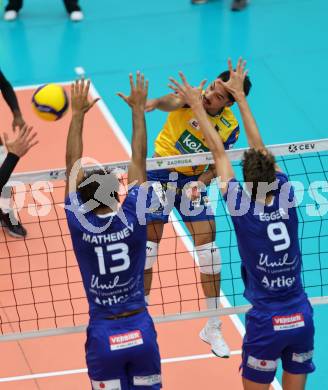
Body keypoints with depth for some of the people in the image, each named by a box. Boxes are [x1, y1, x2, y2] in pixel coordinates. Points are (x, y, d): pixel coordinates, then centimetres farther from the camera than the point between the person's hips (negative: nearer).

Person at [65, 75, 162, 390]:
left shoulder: (80, 226, -10)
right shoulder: (133, 220, -10)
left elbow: (73, 166, -1)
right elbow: (139, 162, -1)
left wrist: (77, 114, 5)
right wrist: (138, 109, 6)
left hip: (103, 337, -1)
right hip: (141, 332, 1)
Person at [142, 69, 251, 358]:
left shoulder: (230, 127, -10)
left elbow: (217, 164, 0)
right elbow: (174, 101, -43)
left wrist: (201, 182, -21)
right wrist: (156, 103, -66)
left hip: (194, 180, 2)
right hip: (161, 171, -2)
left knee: (209, 250, -1)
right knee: (147, 247, -1)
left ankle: (213, 328, 13)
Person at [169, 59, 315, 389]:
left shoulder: (243, 209, -12)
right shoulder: (286, 199, -4)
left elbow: (219, 153, -3)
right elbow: (260, 148, 7)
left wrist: (198, 107, 7)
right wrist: (240, 96, 16)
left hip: (266, 323, -3)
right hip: (302, 318, 4)